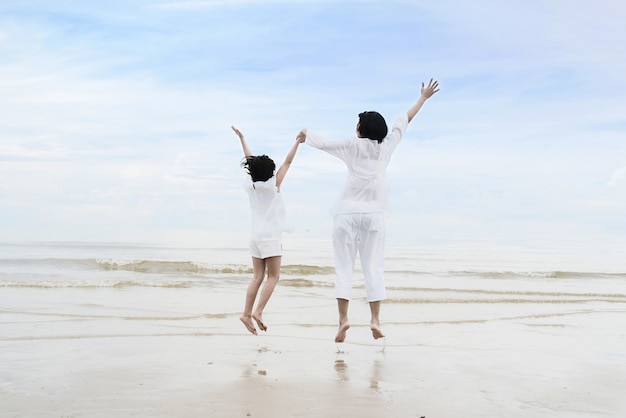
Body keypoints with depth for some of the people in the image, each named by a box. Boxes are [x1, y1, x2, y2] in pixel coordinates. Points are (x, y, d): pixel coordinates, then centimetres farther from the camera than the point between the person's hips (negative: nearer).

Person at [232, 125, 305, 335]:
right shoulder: (273, 185, -7)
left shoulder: (251, 186, 5)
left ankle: (247, 313, 1)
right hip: (270, 237, -6)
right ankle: (258, 311, -11)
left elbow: (250, 160, 17)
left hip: (255, 237, 6)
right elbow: (287, 162, -4)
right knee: (273, 276, 0)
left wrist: (242, 138, 27)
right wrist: (297, 142, 3)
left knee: (257, 276, 7)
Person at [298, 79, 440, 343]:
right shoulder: (386, 146, 6)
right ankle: (375, 319, -5)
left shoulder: (353, 146, 0)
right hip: (374, 213, 2)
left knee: (344, 267, -1)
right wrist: (423, 97, 29)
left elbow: (323, 143, 7)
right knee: (373, 267, 3)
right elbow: (404, 121, 17)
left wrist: (306, 134, 28)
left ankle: (343, 318, -9)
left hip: (349, 212, -2)